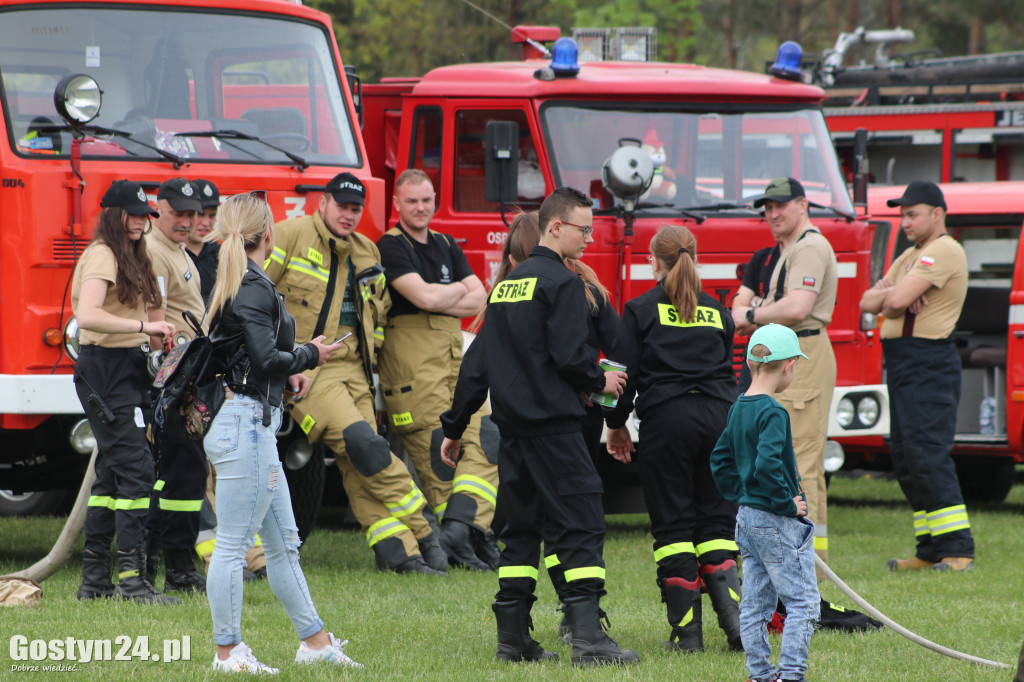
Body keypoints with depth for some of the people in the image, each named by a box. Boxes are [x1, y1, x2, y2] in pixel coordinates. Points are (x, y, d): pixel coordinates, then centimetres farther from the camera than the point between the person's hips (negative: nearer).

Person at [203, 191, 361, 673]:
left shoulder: (233, 283, 15)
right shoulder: (254, 287, -14)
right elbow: (266, 358, -21)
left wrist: (289, 372, 10)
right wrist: (310, 355, -5)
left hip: (254, 427, 11)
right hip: (247, 422, -11)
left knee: (283, 540, 14)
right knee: (233, 543, -5)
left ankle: (313, 640, 20)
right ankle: (227, 651, -1)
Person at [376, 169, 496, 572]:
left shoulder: (446, 246, 19)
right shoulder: (390, 247, -4)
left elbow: (479, 300, 11)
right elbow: (423, 297, -17)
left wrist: (440, 300, -6)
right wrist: (458, 290, 2)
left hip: (455, 358, 7)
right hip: (412, 367, -7)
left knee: (483, 440, -11)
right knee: (438, 456, -9)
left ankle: (459, 526, -20)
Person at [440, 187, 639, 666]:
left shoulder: (507, 285, 16)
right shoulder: (561, 283, -9)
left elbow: (476, 362, 18)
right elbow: (569, 356, -18)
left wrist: (455, 426, 21)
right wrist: (600, 382, 2)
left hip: (512, 426, 8)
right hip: (554, 424, -8)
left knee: (520, 531, 12)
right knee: (581, 527, -8)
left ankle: (513, 639, 11)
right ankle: (588, 638, -16)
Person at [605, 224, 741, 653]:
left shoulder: (641, 311, 0)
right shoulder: (716, 312, 13)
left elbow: (624, 373, -2)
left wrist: (617, 425, 11)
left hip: (665, 419, -3)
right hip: (718, 418, 3)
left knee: (672, 525, 2)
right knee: (717, 521, 8)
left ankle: (687, 630, -2)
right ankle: (733, 614, -10)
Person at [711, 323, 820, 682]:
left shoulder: (738, 409, 9)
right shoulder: (772, 413, -18)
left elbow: (721, 461, 17)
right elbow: (767, 465, -29)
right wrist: (788, 504, -19)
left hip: (747, 515, 9)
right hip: (777, 523, -9)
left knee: (755, 604, 11)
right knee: (803, 601, -4)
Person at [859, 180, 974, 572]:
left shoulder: (944, 252, -10)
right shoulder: (911, 257, 22)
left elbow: (897, 300, -20)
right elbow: (868, 302, 14)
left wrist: (891, 294, 2)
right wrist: (890, 295, -6)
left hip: (930, 364, -10)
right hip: (901, 361, 10)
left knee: (927, 453, -16)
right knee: (904, 455, 8)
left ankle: (958, 549, -17)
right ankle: (930, 550, 11)